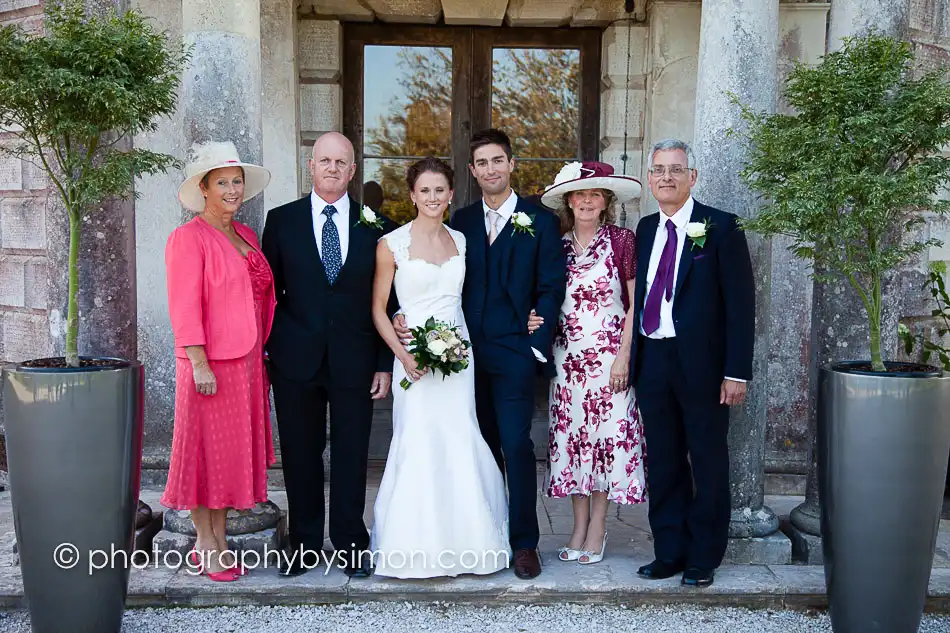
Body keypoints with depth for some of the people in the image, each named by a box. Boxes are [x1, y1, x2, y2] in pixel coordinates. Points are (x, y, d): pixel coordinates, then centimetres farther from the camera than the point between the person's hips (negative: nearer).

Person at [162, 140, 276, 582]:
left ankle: (220, 540, 24)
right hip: (210, 363, -7)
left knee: (236, 448, 12)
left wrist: (261, 355, 11)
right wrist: (199, 364, -18)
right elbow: (184, 307, -14)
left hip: (247, 362, 7)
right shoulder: (189, 238, -8)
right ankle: (205, 545, 16)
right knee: (206, 450, 3)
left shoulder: (246, 236, 14)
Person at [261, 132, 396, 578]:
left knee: (351, 456, 7)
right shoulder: (282, 220, 5)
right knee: (300, 456, 9)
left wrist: (385, 363, 0)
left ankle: (350, 545, 21)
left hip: (354, 361, 0)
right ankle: (304, 544, 24)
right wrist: (263, 352, 1)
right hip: (296, 361, 1)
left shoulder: (375, 226, 4)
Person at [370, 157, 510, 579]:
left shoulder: (460, 240, 9)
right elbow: (378, 308, -1)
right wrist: (402, 355, -12)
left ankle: (463, 541, 18)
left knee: (462, 446, 3)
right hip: (415, 358, -4)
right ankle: (418, 548, 11)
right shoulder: (392, 244, -3)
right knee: (418, 446, -4)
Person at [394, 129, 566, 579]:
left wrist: (537, 346, -9)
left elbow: (551, 288, -1)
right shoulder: (462, 221, 11)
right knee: (484, 445, 11)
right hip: (468, 352, 4)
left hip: (514, 352, -3)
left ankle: (524, 542, 6)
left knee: (516, 444, -6)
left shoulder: (539, 221, 2)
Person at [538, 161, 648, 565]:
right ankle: (579, 528, 16)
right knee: (571, 436, 5)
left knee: (608, 435, 0)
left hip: (609, 353, -3)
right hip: (567, 355, 3)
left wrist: (623, 356, -11)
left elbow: (635, 303, -4)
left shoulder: (622, 240, -3)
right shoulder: (556, 244, 7)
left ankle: (597, 529, 12)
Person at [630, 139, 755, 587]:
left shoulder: (720, 227, -5)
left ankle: (703, 558, 22)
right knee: (663, 464, 12)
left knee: (708, 464, 7)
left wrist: (736, 372, -13)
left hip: (701, 364, -5)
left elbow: (740, 302, -8)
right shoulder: (646, 228, 11)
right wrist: (633, 359, 5)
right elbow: (640, 295, 11)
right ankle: (669, 552, 25)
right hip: (652, 361, 5)